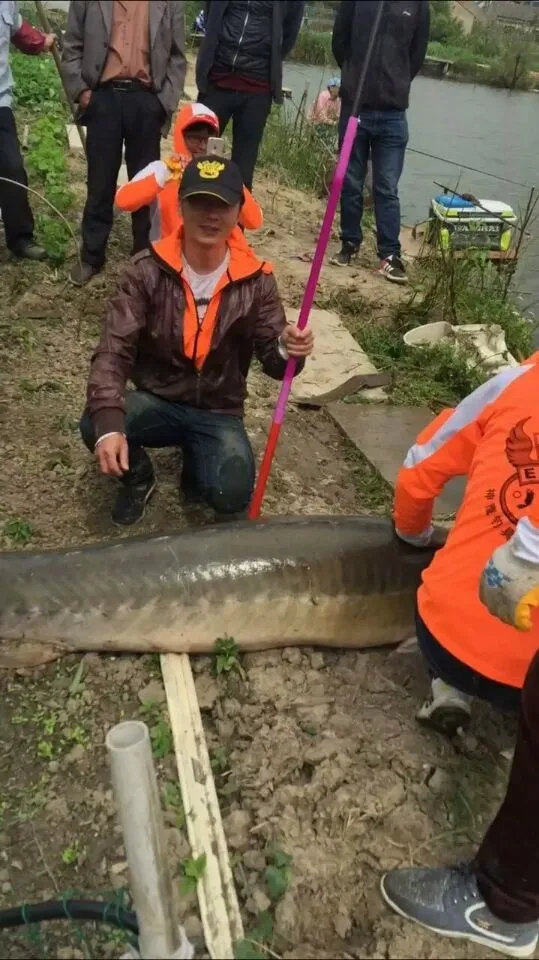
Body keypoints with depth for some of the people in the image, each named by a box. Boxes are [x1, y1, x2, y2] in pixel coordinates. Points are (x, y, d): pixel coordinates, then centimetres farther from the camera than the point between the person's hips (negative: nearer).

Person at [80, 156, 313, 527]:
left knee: (231, 496, -24)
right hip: (157, 401, 0)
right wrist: (109, 424, -36)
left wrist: (288, 349, -34)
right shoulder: (148, 270, -12)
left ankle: (198, 461, 16)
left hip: (220, 413, 1)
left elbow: (273, 359, -7)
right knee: (94, 426, -30)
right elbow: (113, 351, -19)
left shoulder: (256, 281, -9)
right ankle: (138, 478, 7)